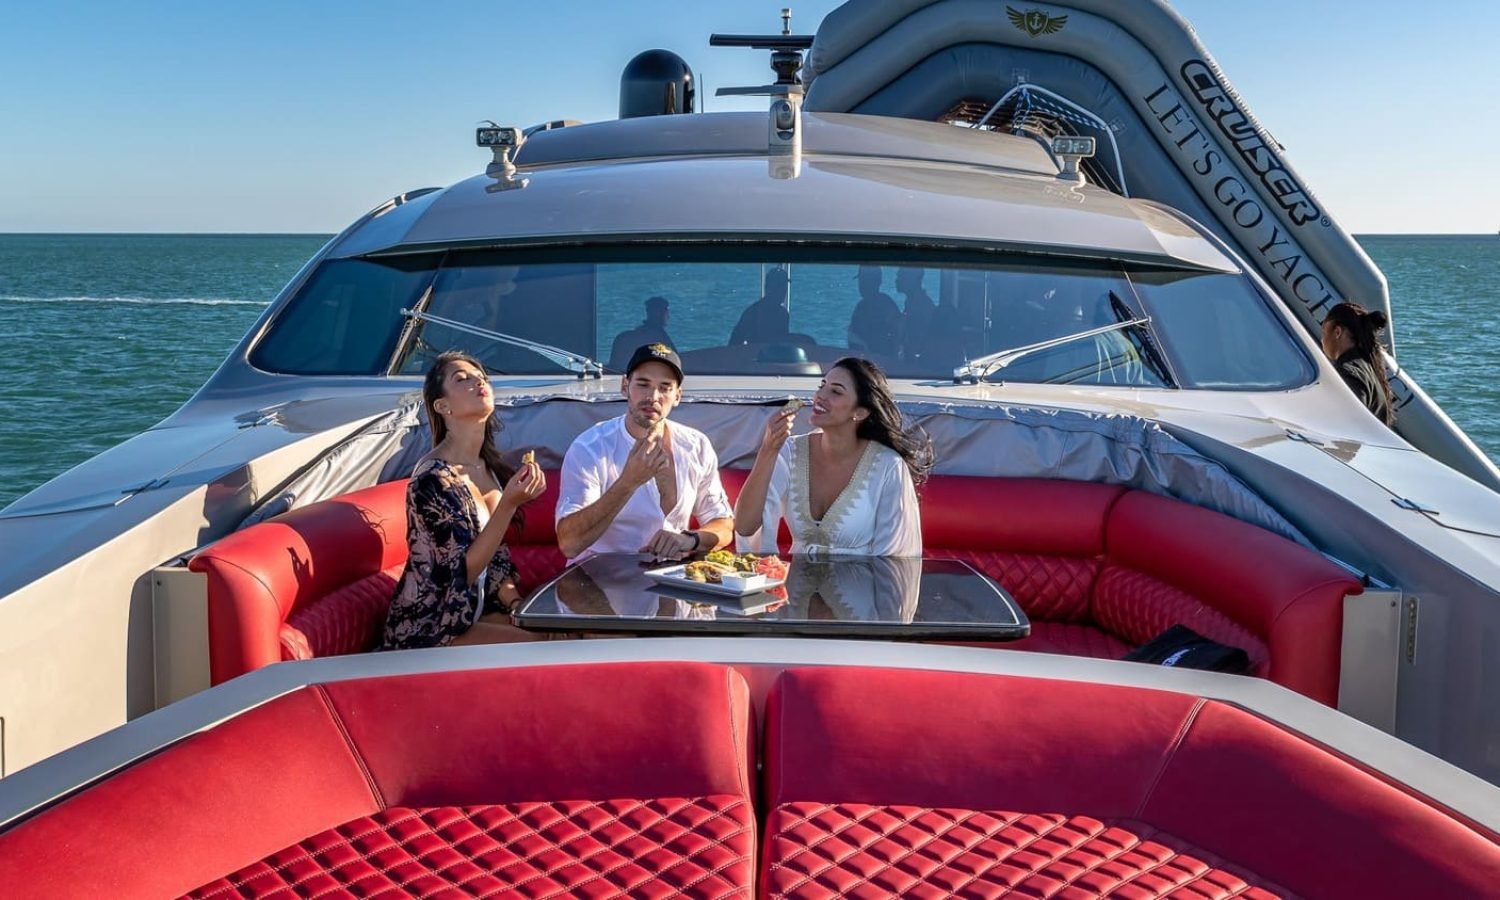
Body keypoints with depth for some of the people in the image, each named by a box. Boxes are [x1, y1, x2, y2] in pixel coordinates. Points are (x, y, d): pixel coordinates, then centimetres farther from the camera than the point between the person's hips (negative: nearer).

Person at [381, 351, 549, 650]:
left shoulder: (488, 467, 4)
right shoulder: (433, 478, -21)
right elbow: (464, 569, -23)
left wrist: (518, 606, -3)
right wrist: (510, 503, -31)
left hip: (472, 609, 8)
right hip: (427, 628, -8)